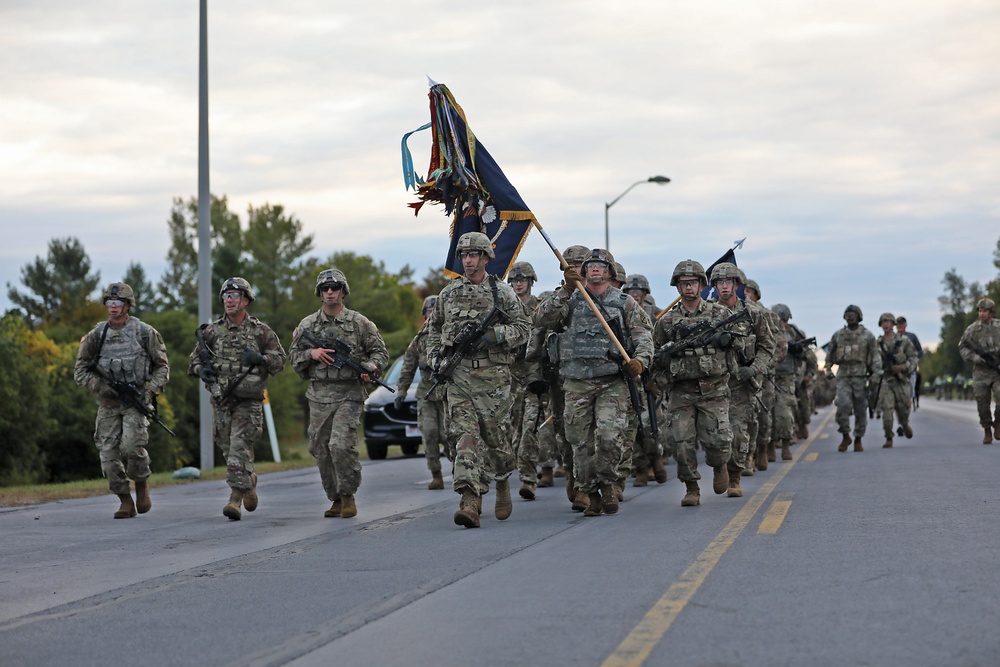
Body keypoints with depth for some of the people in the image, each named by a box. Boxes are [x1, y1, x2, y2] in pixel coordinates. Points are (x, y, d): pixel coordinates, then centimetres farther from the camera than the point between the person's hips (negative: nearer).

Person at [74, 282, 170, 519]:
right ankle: (126, 502, 8)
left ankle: (142, 484, 6)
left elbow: (162, 366, 4)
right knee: (108, 453, -4)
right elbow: (80, 371, 6)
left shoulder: (144, 332, -2)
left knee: (132, 446, -22)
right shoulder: (96, 335, 3)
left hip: (136, 401, -3)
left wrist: (150, 390, -10)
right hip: (108, 403, 3)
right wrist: (101, 387, -10)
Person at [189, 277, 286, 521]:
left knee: (239, 448, -14)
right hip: (222, 400, 4)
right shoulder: (212, 331, 7)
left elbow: (280, 359, 5)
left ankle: (236, 499, -16)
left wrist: (260, 359, -14)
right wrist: (201, 370, -7)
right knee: (227, 447, 10)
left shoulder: (260, 331, 1)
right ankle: (249, 480, 37)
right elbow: (195, 358, 15)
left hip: (249, 401, -4)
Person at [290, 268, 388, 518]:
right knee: (321, 450, 5)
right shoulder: (307, 325, 10)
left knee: (342, 445, -18)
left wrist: (370, 366, -13)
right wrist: (311, 353, -6)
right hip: (319, 395, 4)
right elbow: (293, 356, 14)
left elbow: (381, 352, 7)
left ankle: (348, 495, -2)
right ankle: (335, 499, 18)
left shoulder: (359, 323, 3)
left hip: (348, 394, -4)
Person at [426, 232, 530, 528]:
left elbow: (523, 328, -1)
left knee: (496, 434, 3)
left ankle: (503, 483, 32)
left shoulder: (502, 292, 1)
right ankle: (470, 501, -19)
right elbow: (435, 326, 24)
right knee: (465, 434, -10)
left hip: (493, 374, -2)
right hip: (458, 373, 2)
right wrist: (436, 355, 9)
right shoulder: (449, 293, 11)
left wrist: (491, 334, -15)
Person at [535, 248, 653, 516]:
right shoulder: (571, 300, 10)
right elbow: (543, 318, -4)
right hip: (577, 384, 2)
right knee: (582, 444, 3)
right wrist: (566, 290, -13)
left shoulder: (625, 303, 9)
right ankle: (591, 495, 17)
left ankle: (608, 483, 7)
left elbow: (643, 335, 2)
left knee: (610, 437, -17)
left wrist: (640, 360, -18)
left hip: (613, 383, -1)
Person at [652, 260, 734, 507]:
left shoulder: (719, 313, 6)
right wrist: (667, 351, -9)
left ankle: (719, 465, 24)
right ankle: (692, 489, 10)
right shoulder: (667, 320, 8)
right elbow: (654, 358, 13)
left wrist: (725, 339, -8)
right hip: (681, 392, 1)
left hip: (713, 390, -1)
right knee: (682, 443, -6)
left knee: (717, 441, -10)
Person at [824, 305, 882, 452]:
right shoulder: (837, 335, 10)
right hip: (843, 375, 1)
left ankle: (858, 440, 14)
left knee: (860, 409, 1)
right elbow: (830, 353, 22)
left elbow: (875, 356, 3)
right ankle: (845, 436, -2)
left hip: (861, 375, -1)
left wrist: (876, 374, -8)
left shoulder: (867, 335, 5)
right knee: (843, 405, -16)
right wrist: (828, 369, 9)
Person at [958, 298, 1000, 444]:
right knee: (982, 403, 0)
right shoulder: (973, 329, -1)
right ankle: (987, 431, 18)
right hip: (981, 372, 0)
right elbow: (962, 347, 5)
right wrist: (974, 357, -12)